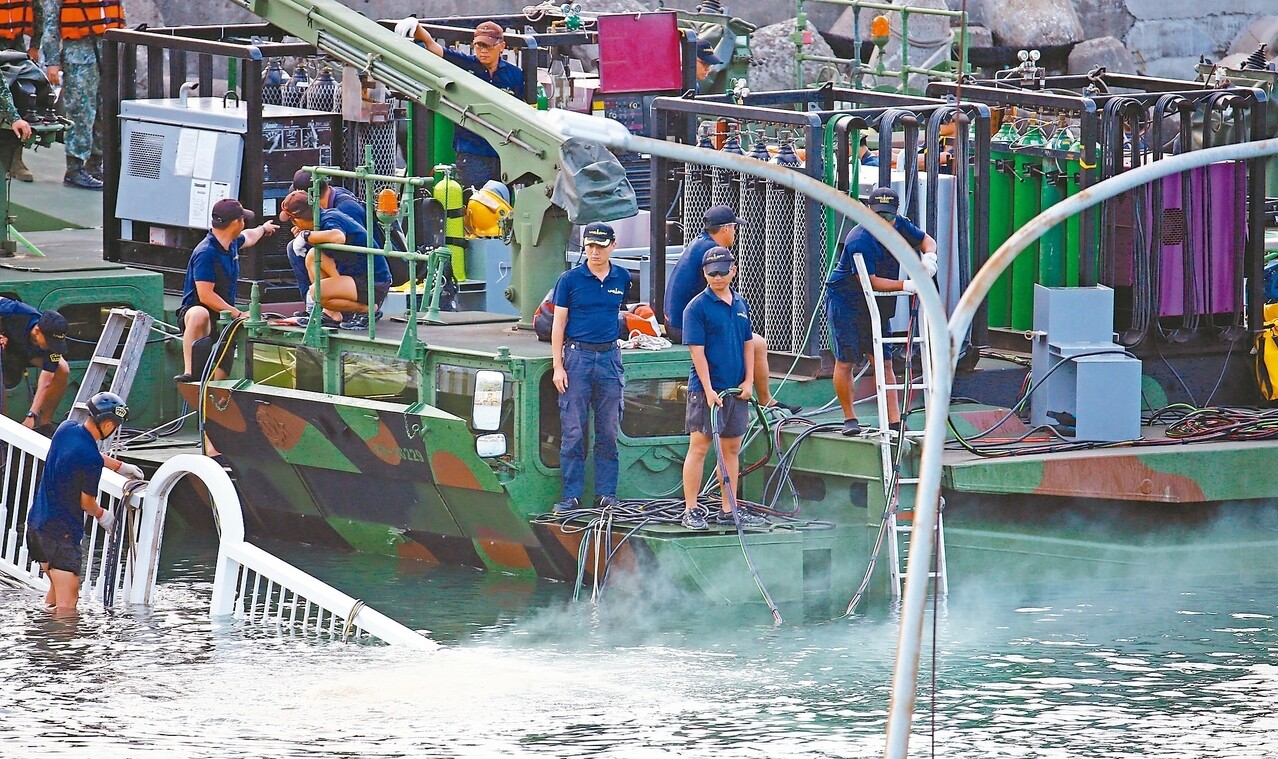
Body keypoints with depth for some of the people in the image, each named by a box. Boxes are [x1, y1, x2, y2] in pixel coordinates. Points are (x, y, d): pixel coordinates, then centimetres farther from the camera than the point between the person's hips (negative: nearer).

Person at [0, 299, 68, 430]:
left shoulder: (53, 342, -35)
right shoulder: (16, 313, -44)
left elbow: (45, 383, -33)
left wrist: (31, 416, -39)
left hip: (32, 353, 2)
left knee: (63, 371, -19)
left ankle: (44, 422, -5)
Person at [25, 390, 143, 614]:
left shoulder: (66, 429, 0)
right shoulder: (91, 460, -22)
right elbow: (86, 503, -9)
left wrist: (120, 467, 26)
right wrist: (103, 515, 13)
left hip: (37, 522, 9)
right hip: (62, 529, -9)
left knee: (56, 588, 22)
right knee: (67, 600, -8)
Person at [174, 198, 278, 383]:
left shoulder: (232, 243, 10)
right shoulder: (206, 253, -19)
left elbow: (247, 237, 39)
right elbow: (205, 296, -23)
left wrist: (263, 229, 59)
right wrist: (238, 314, -21)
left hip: (224, 317, 10)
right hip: (194, 309, -10)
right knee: (199, 315, -44)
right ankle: (190, 373, -49)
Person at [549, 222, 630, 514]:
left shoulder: (623, 278, 6)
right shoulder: (570, 279, -1)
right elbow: (558, 324, -1)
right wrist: (558, 366, -7)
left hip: (609, 358, 2)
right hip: (577, 356, -2)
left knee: (608, 431, 5)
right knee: (573, 431, -3)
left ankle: (606, 493, 11)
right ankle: (571, 495, 1)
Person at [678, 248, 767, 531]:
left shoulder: (741, 304, 11)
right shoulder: (697, 307, -7)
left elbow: (748, 344, 15)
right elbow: (697, 351, -11)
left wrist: (748, 381, 4)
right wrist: (708, 390, -17)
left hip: (736, 390, 6)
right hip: (706, 389, -6)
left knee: (731, 449, 9)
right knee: (699, 447, -4)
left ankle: (728, 509, 15)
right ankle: (691, 510, -2)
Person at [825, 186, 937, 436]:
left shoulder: (899, 226, -5)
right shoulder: (859, 241, -27)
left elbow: (925, 239, 10)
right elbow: (870, 281, -30)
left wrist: (929, 255, -14)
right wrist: (906, 286, -36)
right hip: (846, 301, -6)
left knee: (884, 363, 3)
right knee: (845, 361, -4)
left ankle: (895, 421, 2)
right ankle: (849, 418, 9)